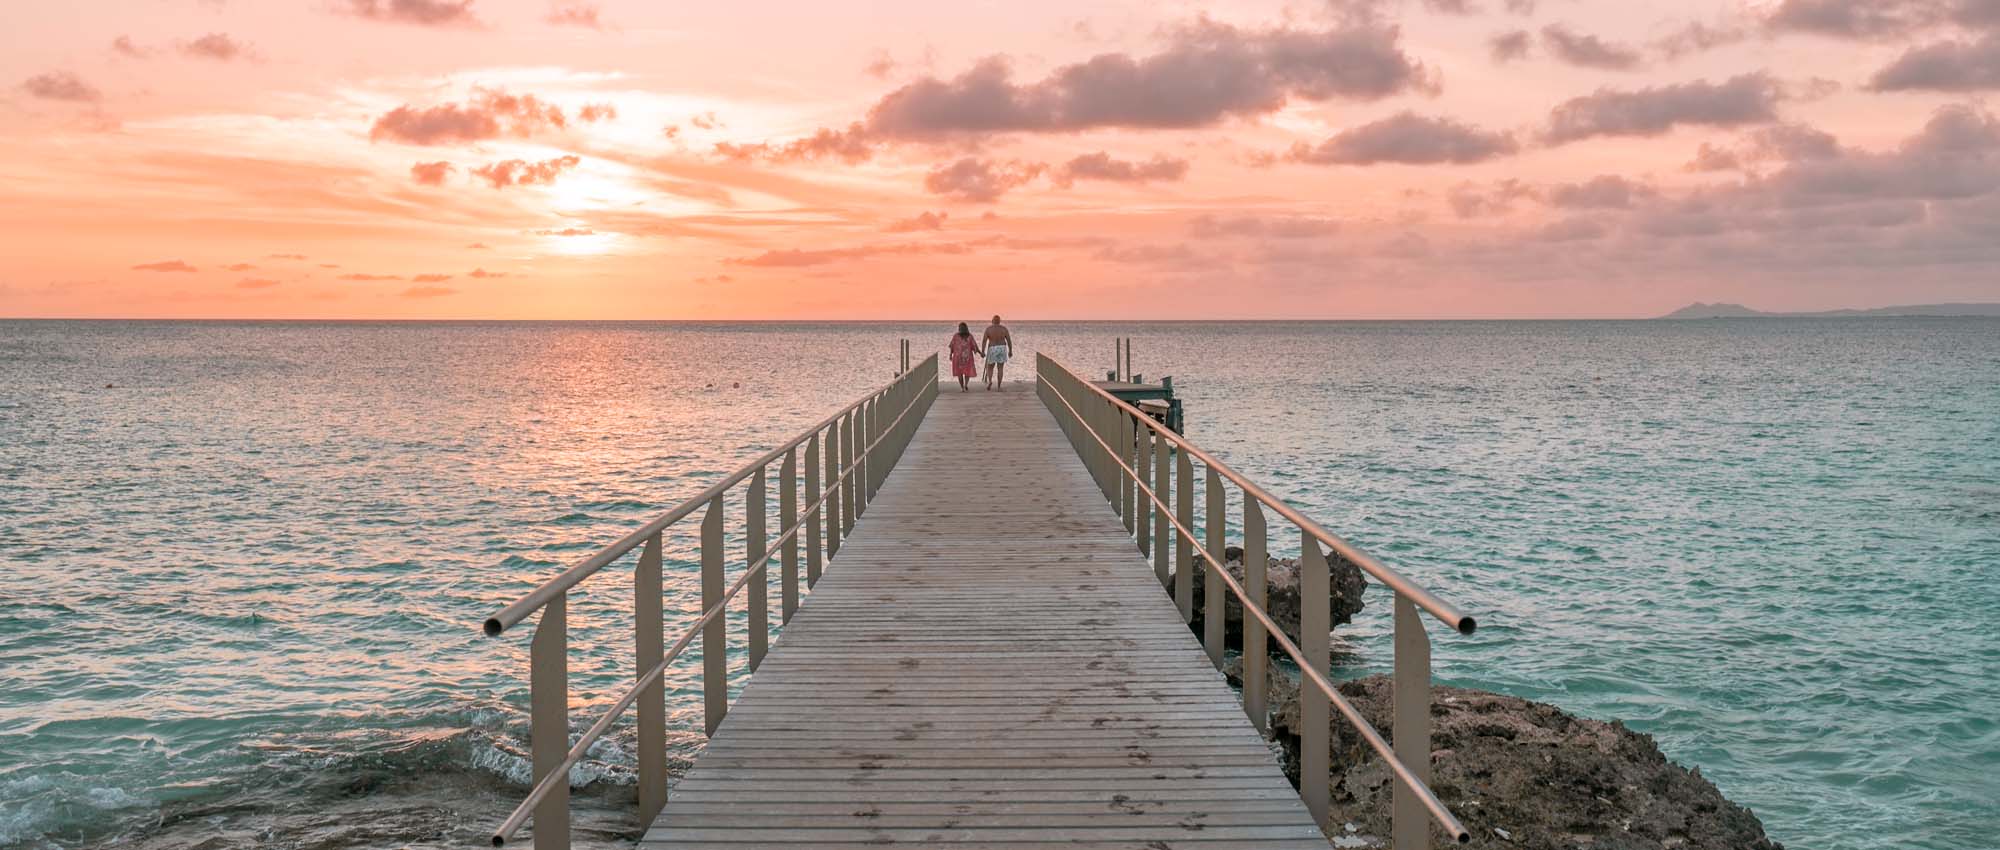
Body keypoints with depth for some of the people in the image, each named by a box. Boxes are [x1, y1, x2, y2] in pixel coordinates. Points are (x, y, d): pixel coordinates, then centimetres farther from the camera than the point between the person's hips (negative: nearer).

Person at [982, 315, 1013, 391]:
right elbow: (1009, 340, -2)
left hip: (992, 350, -1)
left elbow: (984, 340, -9)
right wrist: (1010, 351, 8)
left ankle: (990, 381, -11)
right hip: (1002, 349, 1)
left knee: (990, 368, 14)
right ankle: (999, 387, 2)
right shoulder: (1004, 328, -2)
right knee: (1000, 369, 6)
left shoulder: (988, 328, -5)